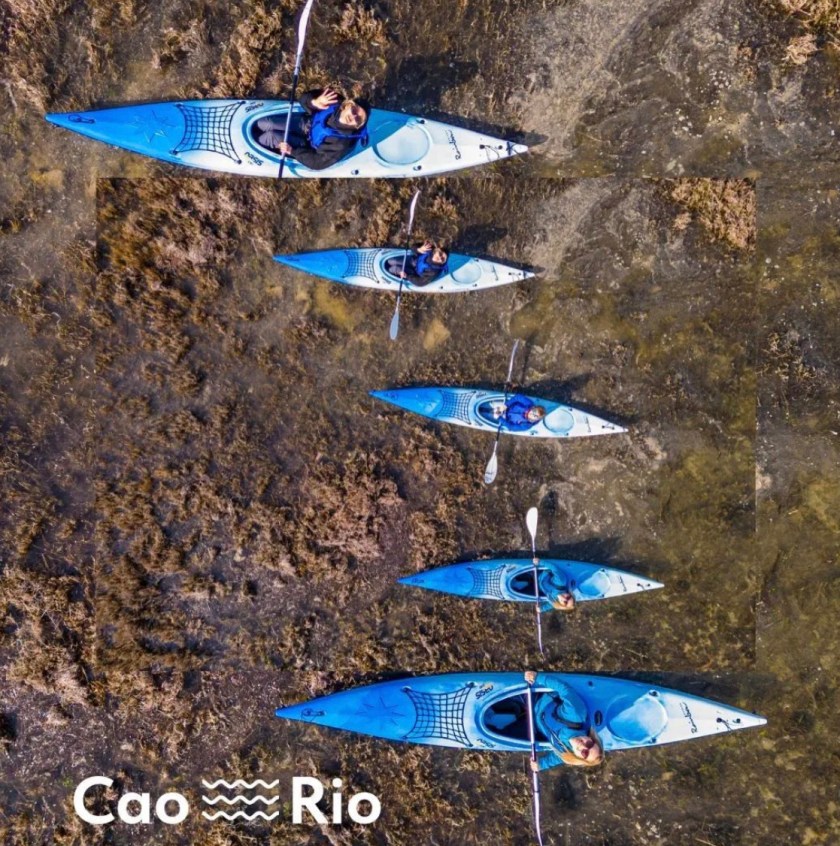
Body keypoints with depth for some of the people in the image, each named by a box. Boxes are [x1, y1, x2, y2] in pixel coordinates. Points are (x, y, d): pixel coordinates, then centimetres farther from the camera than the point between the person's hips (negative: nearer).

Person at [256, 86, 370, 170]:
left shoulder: (342, 144, -38)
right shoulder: (336, 102, -27)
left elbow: (318, 163, -25)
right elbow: (304, 97, -15)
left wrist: (292, 151, -23)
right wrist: (314, 102, -39)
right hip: (304, 121, 4)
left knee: (270, 137, -13)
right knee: (262, 124, -1)